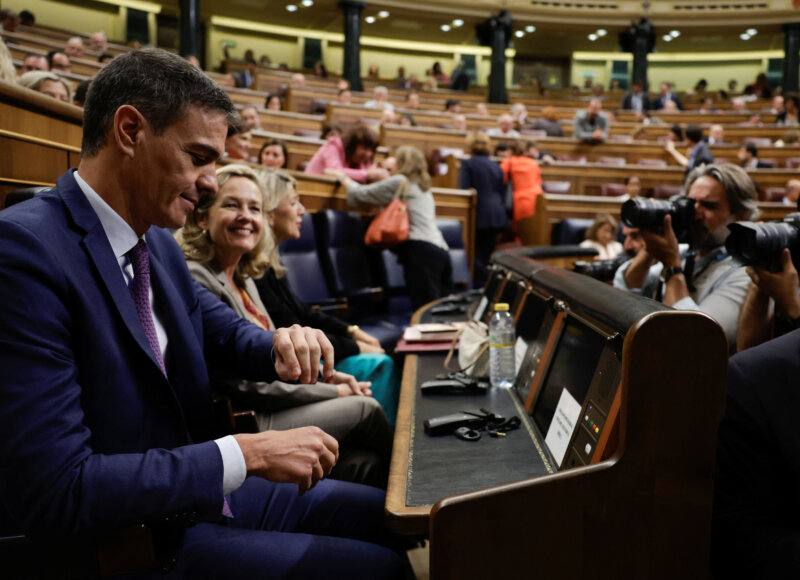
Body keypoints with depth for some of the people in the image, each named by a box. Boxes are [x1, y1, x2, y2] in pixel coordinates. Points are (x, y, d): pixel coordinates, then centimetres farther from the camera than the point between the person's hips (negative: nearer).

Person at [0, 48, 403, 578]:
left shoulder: (158, 242, 3)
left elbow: (222, 328, 18)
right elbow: (56, 492, -28)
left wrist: (283, 345, -6)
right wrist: (247, 453, -25)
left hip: (207, 490, 8)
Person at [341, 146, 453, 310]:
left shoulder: (399, 182, 4)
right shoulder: (424, 187, 28)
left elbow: (362, 195, 8)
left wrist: (346, 180, 25)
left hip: (421, 249, -8)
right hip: (441, 250, 8)